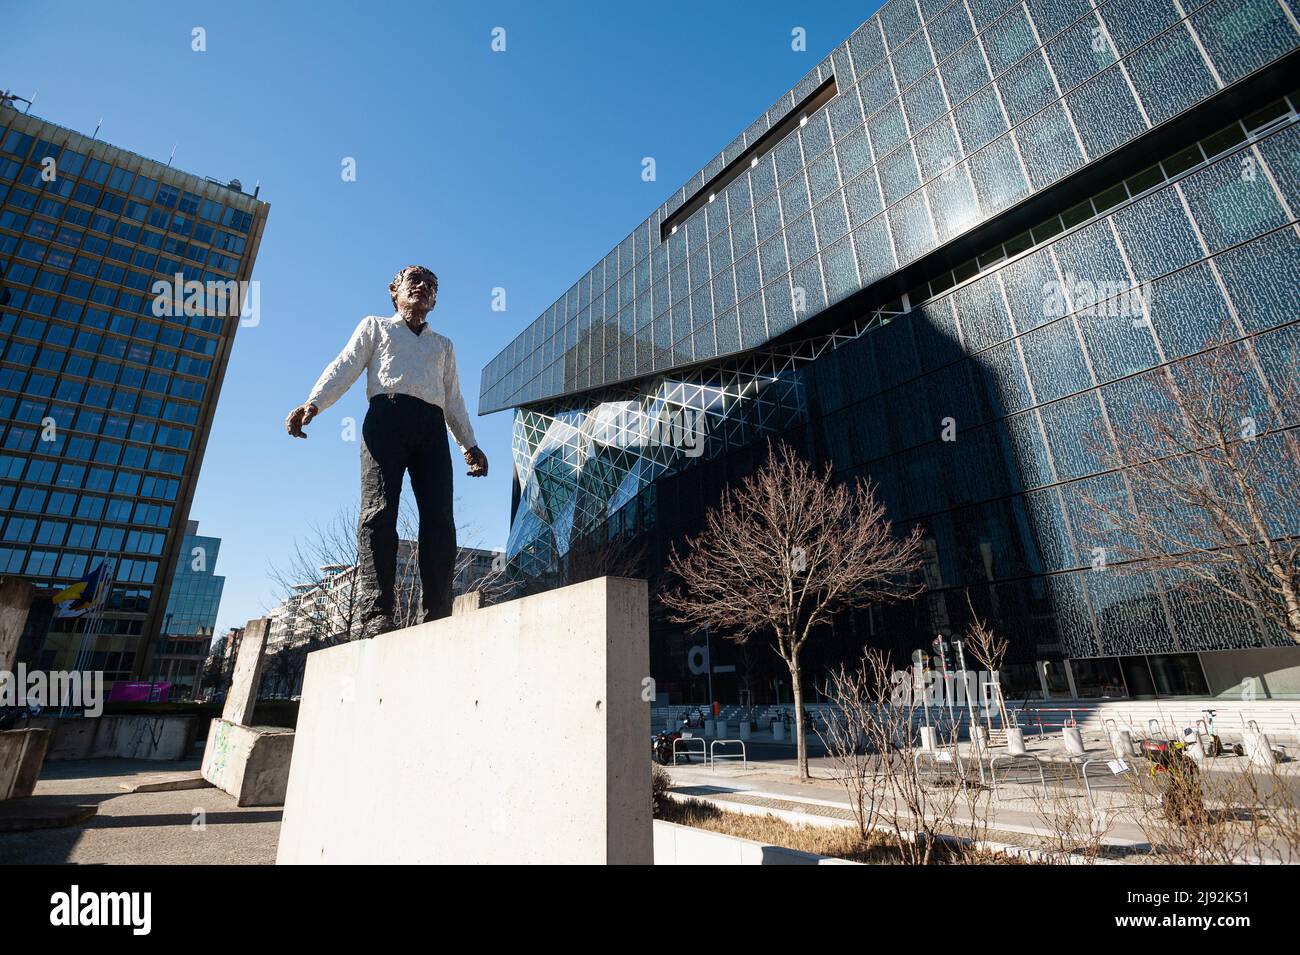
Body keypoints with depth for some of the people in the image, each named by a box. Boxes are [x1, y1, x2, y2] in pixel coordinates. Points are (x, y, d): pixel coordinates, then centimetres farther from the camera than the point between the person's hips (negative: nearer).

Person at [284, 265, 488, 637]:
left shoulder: (444, 346, 34)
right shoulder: (375, 326, 27)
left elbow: (454, 400, 26)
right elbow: (345, 367, 11)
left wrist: (470, 445, 12)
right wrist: (312, 403, -7)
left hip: (432, 426, 3)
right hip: (387, 414, -2)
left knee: (440, 521, -13)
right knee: (379, 512, -19)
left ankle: (439, 618, -17)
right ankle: (376, 614, -24)